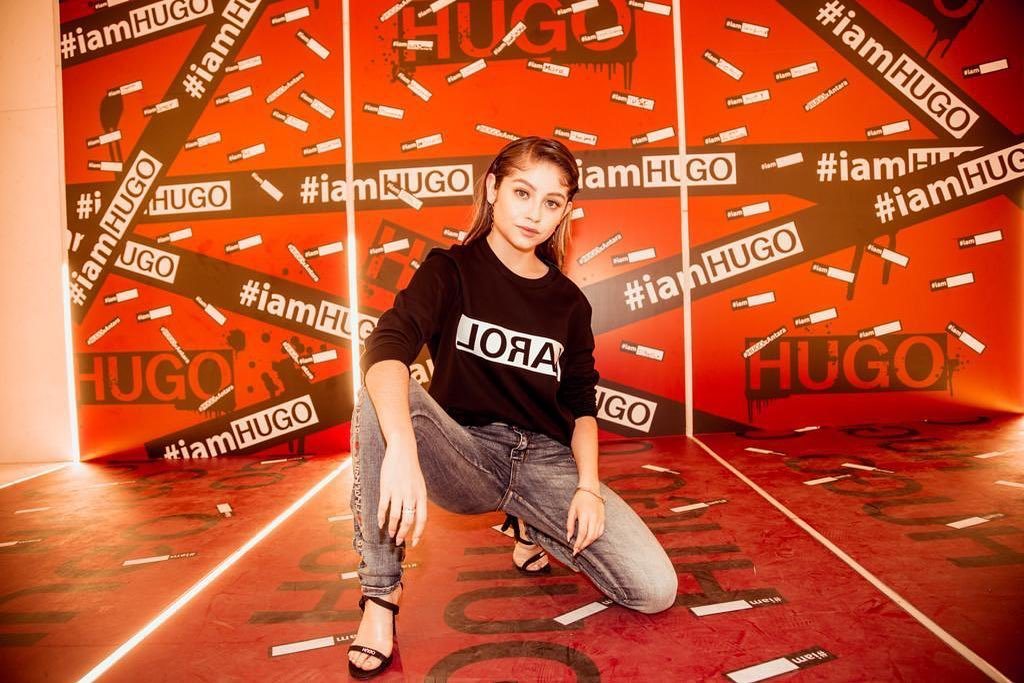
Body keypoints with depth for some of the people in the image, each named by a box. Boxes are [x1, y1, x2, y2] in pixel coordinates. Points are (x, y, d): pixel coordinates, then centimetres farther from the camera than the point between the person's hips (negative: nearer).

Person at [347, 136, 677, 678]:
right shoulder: (450, 270, -4)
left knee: (655, 590, -15)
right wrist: (402, 448, -42)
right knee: (381, 398, -33)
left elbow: (581, 404, 9)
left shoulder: (569, 301, 7)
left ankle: (532, 526, 15)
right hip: (467, 456, -2)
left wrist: (589, 486, -9)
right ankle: (380, 595, -19)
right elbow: (386, 348, -23)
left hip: (548, 461, 3)